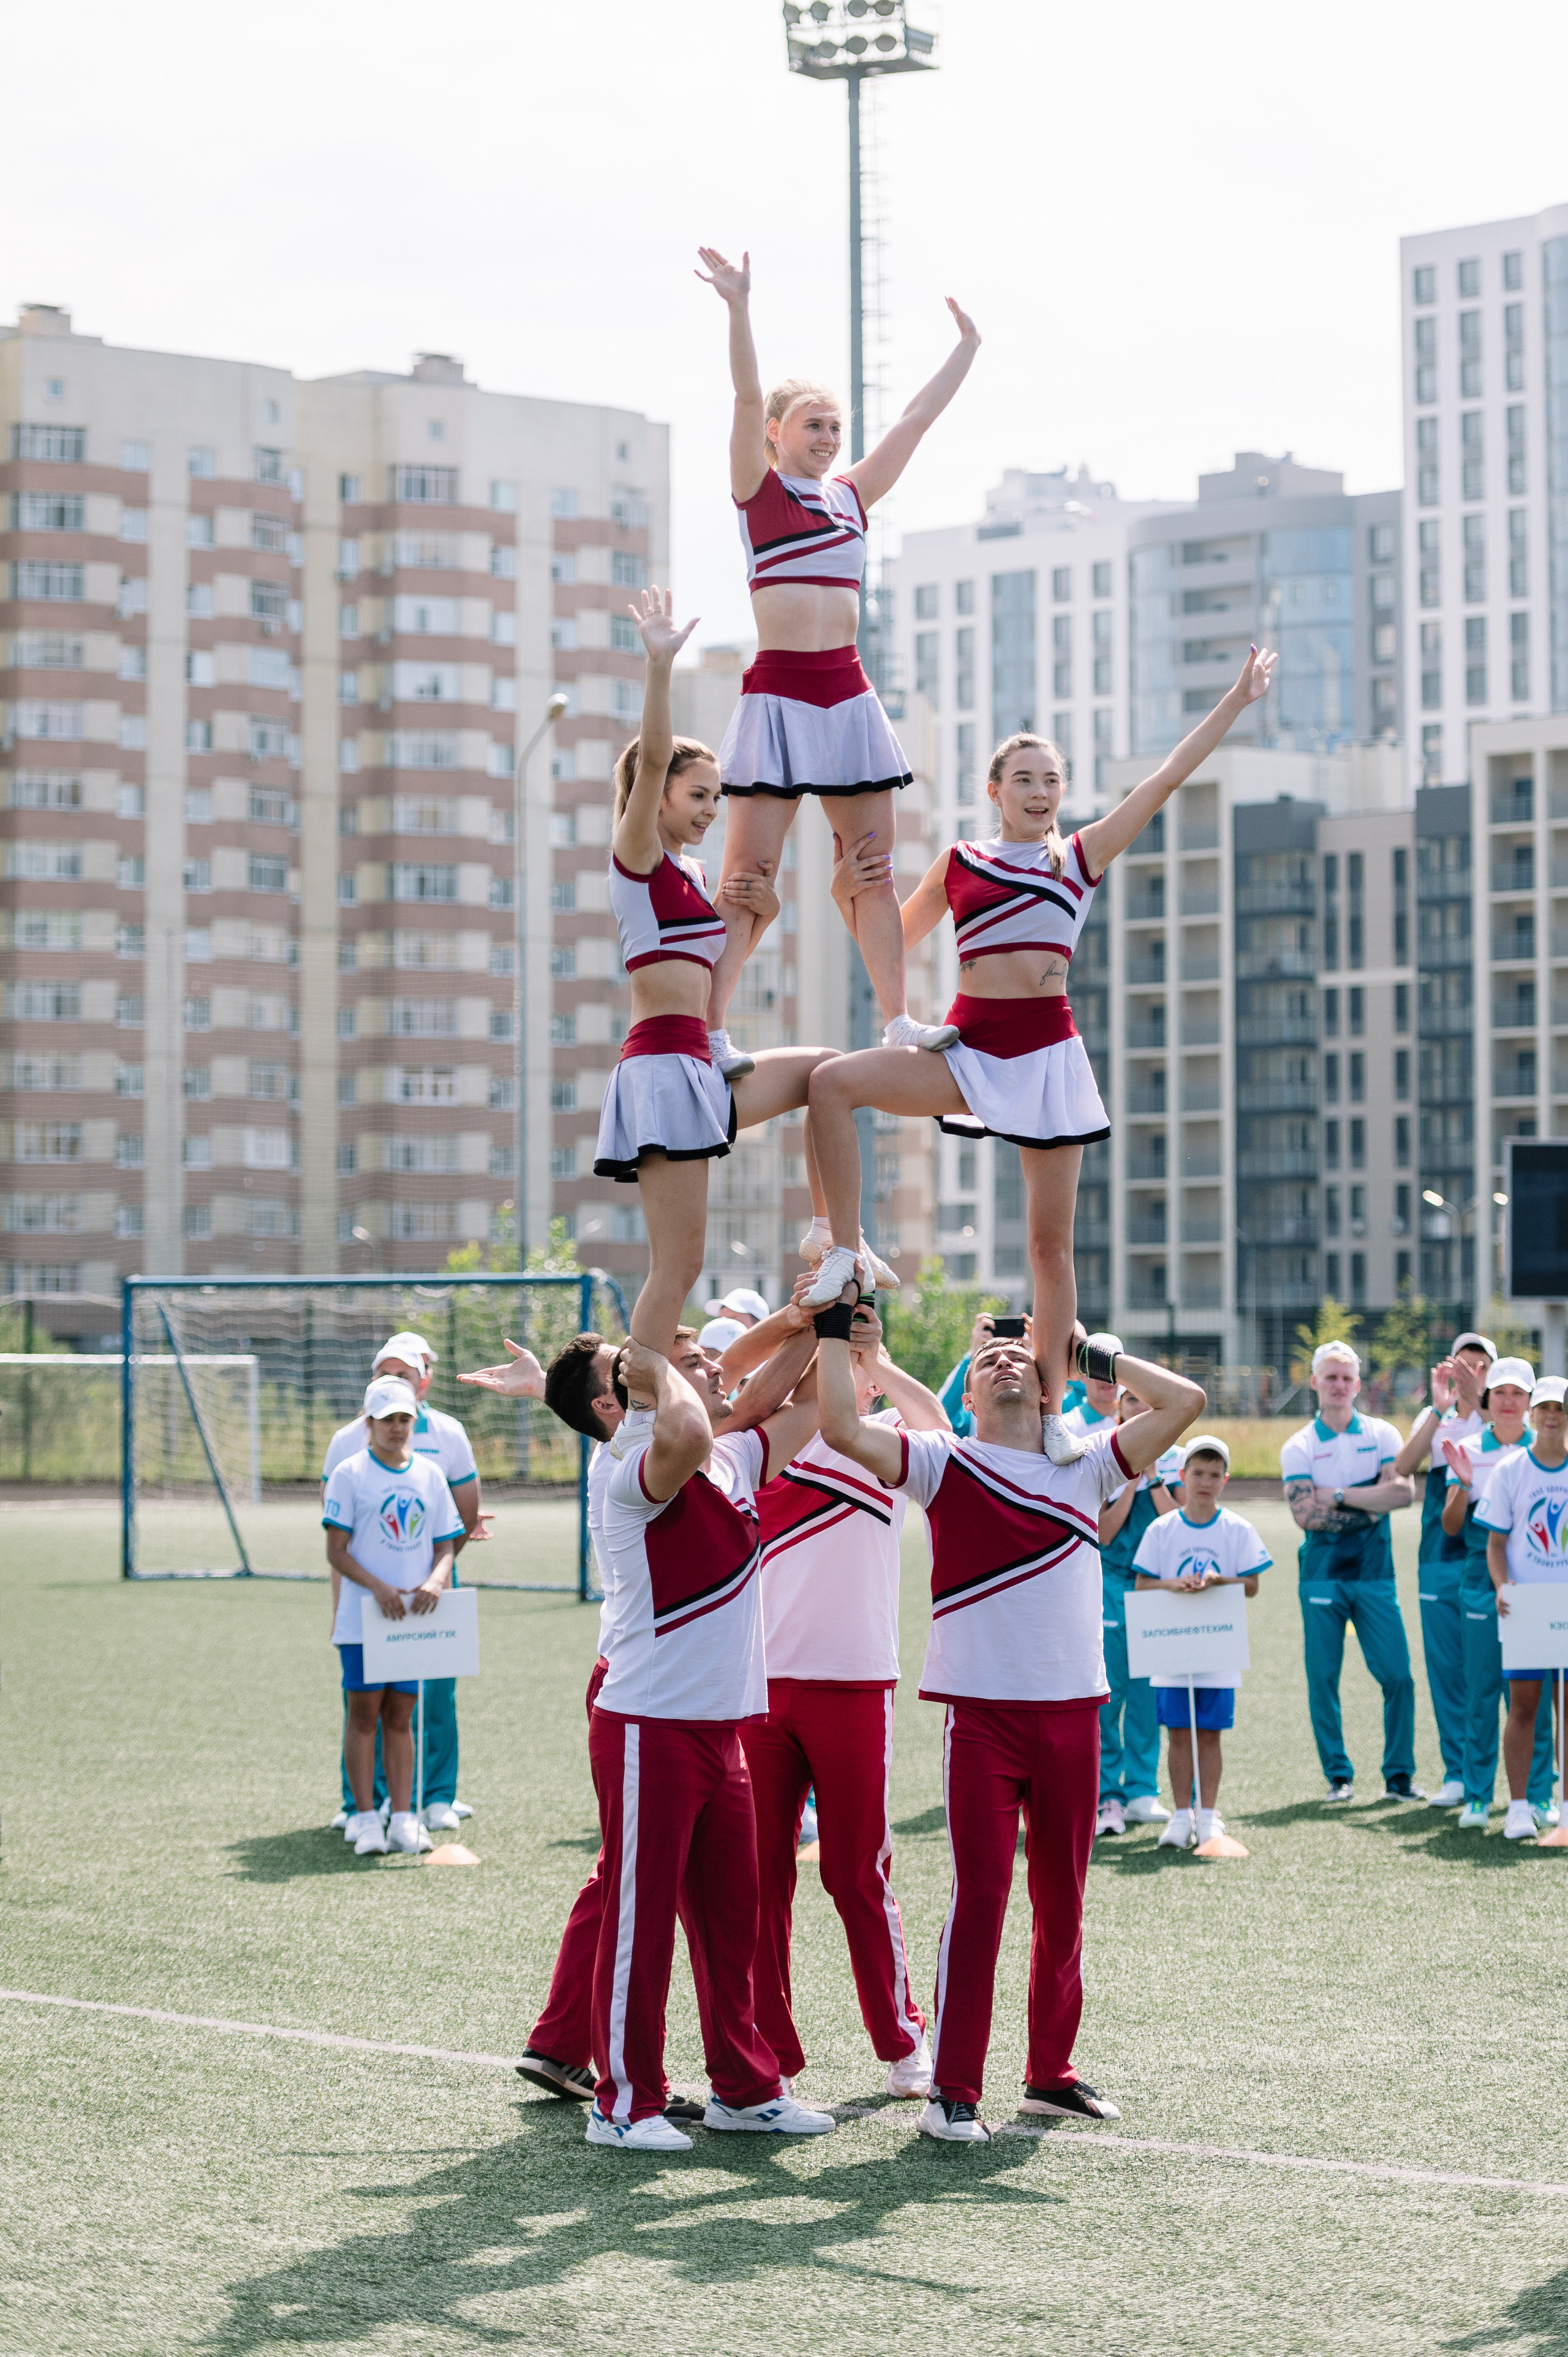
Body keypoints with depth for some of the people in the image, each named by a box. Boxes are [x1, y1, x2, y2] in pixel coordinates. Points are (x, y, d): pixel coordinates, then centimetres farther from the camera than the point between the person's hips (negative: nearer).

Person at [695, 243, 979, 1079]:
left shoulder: (852, 495, 15)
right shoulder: (756, 490, 1)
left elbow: (918, 418, 21)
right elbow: (747, 397, -12)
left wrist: (967, 347, 24)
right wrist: (739, 307, -24)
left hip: (848, 691, 6)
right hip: (778, 689, -5)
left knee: (873, 869, 7)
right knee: (749, 868, -8)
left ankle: (897, 1017, 11)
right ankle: (710, 1028, -9)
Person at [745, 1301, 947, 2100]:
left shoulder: (884, 1441, 5)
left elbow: (934, 1424, -14)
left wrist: (870, 1360, -19)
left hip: (854, 1682, -1)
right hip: (761, 1681, 2)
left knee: (858, 1872, 5)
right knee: (759, 1871, 3)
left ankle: (902, 2039, 20)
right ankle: (771, 2055, 11)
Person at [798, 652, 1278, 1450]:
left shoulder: (1083, 856, 9)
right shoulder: (959, 863, 11)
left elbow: (1167, 778, 8)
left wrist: (1237, 700, 8)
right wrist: (847, 892, 4)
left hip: (1048, 1049, 0)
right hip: (968, 1045, 0)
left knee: (1051, 1241, 1)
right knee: (831, 1081, -25)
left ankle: (1052, 1408, 11)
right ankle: (845, 1255, -19)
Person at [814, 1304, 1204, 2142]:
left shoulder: (1084, 1466, 13)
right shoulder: (946, 1463, 3)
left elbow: (1185, 1401, 8)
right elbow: (842, 1428, -10)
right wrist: (832, 1329, -4)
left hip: (1073, 1710, 4)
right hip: (982, 1712, -4)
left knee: (1063, 1901, 12)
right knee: (979, 1896, -8)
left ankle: (1051, 2073, 24)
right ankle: (952, 2090, -3)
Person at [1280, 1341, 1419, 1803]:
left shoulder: (1382, 1435, 8)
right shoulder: (1299, 1447, 3)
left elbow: (1404, 1491, -8)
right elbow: (1305, 1514, -9)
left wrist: (1339, 1494, -10)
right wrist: (1371, 1506, -9)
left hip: (1374, 1573, 1)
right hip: (1322, 1573, -1)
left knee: (1397, 1675, -5)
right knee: (1323, 1678, 0)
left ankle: (1399, 1775, 5)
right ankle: (1339, 1776, 10)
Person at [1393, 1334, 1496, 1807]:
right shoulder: (1434, 1418, 12)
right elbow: (1403, 1467, -5)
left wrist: (1477, 1399, -27)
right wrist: (1440, 1408, -13)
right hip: (1442, 1557, 3)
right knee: (1447, 1667, 4)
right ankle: (1457, 1773, 13)